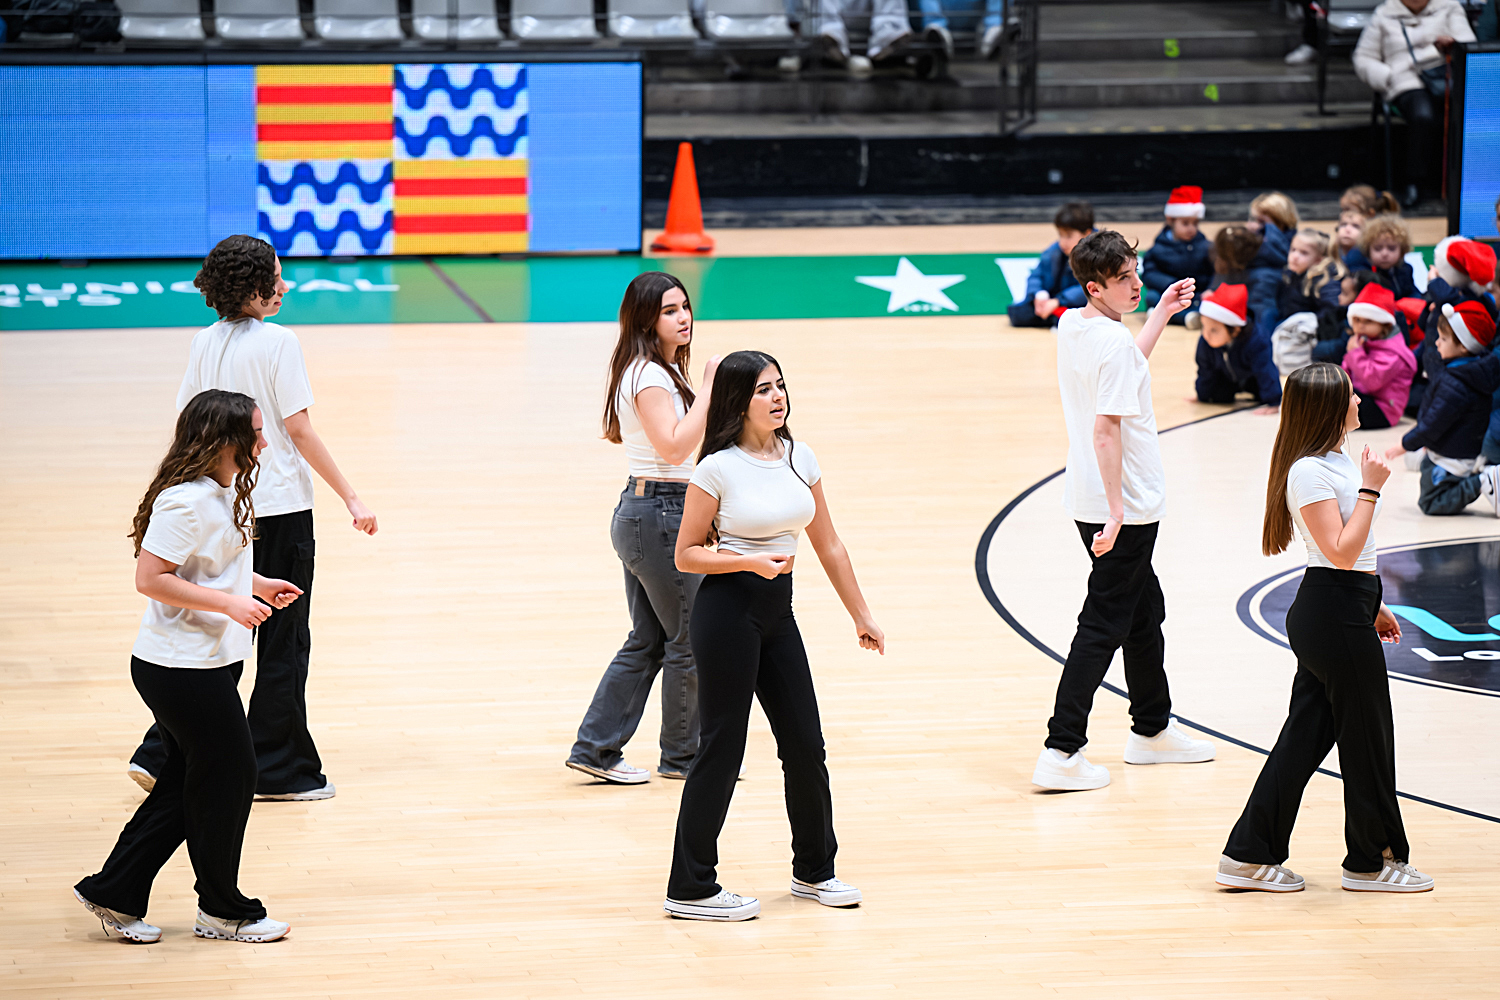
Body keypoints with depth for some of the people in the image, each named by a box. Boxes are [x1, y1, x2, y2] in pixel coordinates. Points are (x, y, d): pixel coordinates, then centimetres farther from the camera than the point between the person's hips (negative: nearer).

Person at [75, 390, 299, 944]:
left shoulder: (227, 491, 10)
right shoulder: (186, 500, -22)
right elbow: (150, 578, -24)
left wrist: (258, 585, 12)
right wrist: (229, 602, -23)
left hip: (212, 661, 10)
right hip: (182, 666, -10)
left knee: (186, 785, 14)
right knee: (230, 775, 1)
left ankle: (115, 894, 20)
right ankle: (223, 911, 16)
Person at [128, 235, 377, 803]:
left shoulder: (205, 344, 4)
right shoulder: (277, 342, -13)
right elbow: (299, 430, -14)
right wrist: (351, 499, -9)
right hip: (281, 508, -6)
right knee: (284, 643, 5)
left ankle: (161, 756, 9)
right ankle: (278, 771, 12)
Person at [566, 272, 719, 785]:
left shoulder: (660, 371, 14)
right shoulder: (650, 375, -17)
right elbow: (673, 446, -26)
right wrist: (708, 390, -25)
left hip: (638, 511, 10)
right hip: (661, 512, -10)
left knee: (647, 641, 14)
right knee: (690, 637, 2)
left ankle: (595, 747, 15)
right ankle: (682, 755, 14)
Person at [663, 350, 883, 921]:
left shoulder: (800, 459, 6)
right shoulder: (718, 468, -12)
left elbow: (828, 545, 13)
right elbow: (686, 554, -8)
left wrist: (861, 616, 15)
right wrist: (750, 562, -21)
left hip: (777, 612, 6)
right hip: (727, 611, -6)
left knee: (806, 745, 11)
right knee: (722, 747, -3)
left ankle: (814, 870, 29)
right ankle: (690, 890, 5)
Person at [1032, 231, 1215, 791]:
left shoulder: (1070, 326, 7)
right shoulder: (1114, 342, -21)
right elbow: (1105, 429, -25)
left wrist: (1162, 315, 27)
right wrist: (1115, 511, -25)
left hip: (1095, 505, 10)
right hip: (1124, 507, -10)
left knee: (1144, 611, 22)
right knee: (1104, 626, -6)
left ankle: (1152, 729, 34)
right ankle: (1061, 753, -7)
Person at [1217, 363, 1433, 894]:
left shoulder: (1337, 460, 13)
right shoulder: (1310, 471, -18)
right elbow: (1342, 552, -22)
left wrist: (1374, 606, 25)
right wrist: (1370, 490, -20)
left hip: (1343, 612, 10)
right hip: (1335, 617, -10)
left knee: (1307, 734, 11)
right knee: (1368, 735, 2)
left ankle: (1250, 855, 14)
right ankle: (1372, 860, 16)